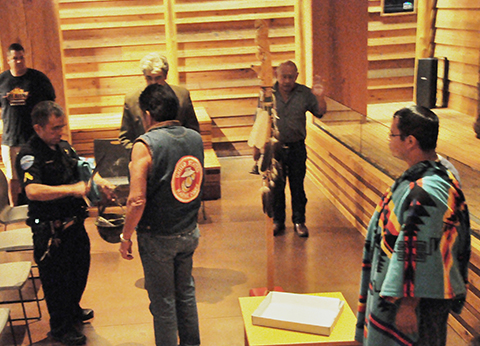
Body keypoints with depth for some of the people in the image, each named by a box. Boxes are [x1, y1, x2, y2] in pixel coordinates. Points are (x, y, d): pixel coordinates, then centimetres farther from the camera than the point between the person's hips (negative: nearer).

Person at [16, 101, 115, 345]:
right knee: (57, 279, 6)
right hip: (50, 231, -8)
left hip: (74, 222, 8)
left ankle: (73, 310, 48)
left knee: (80, 270, 24)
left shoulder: (63, 146, 6)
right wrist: (72, 189, -40)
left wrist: (99, 181, -1)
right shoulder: (29, 155, -20)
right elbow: (32, 190, -36)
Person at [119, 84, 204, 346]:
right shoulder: (195, 138, -1)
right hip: (189, 232, 6)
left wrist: (125, 237, -10)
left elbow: (137, 200, -21)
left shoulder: (146, 145, -19)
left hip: (158, 238, -6)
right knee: (185, 291, 22)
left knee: (162, 300, 9)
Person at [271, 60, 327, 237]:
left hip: (297, 148, 0)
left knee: (297, 186, 8)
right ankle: (278, 221, 25)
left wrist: (320, 97, -21)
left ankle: (299, 221, 22)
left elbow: (320, 113, -2)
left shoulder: (304, 93, -3)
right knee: (276, 187, 9)